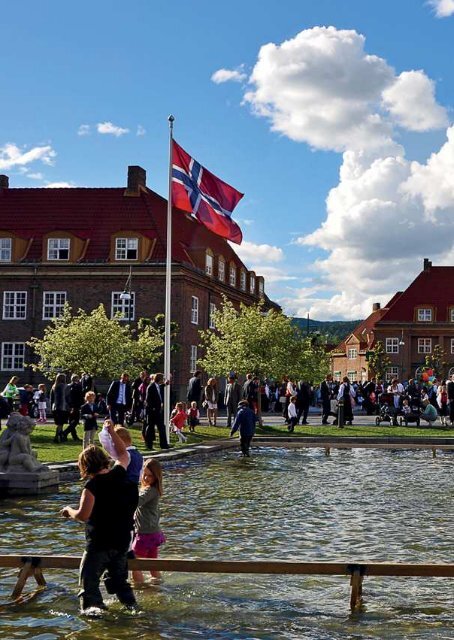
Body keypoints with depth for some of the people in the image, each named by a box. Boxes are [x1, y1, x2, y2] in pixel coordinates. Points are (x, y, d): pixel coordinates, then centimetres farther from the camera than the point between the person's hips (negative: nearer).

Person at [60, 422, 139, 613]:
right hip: (123, 541, 7)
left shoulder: (92, 486, -16)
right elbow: (124, 455, 23)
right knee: (119, 579, 22)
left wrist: (69, 511, -1)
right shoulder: (119, 474, 2)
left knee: (89, 580, -1)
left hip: (99, 542, -6)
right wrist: (112, 431, 30)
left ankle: (93, 607, -16)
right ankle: (131, 605, 17)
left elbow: (83, 515, -22)